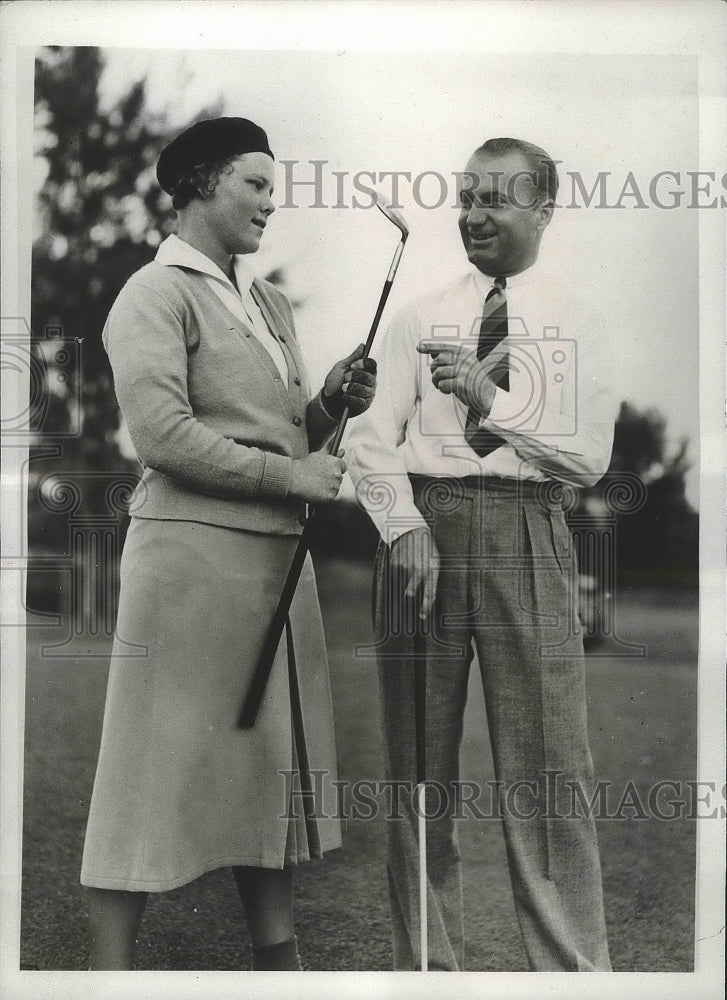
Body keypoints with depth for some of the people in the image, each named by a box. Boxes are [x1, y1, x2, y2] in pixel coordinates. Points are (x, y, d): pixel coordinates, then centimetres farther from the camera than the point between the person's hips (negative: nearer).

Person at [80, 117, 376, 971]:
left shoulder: (268, 303, 19)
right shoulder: (157, 294, -5)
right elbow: (161, 435, -16)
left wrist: (331, 403, 3)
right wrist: (290, 473, -15)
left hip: (277, 551, 8)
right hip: (192, 548, -8)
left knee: (270, 756, 12)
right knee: (162, 757, -4)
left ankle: (276, 950, 23)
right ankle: (109, 964, 5)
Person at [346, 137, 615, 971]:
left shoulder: (577, 315, 8)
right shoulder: (419, 316, 13)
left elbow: (589, 456, -1)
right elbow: (370, 439, 4)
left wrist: (489, 396, -10)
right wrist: (406, 526, -12)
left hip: (525, 531, -2)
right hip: (420, 523, 2)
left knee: (548, 769, -4)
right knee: (417, 762, 6)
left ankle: (573, 970, 7)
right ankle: (426, 966, 18)